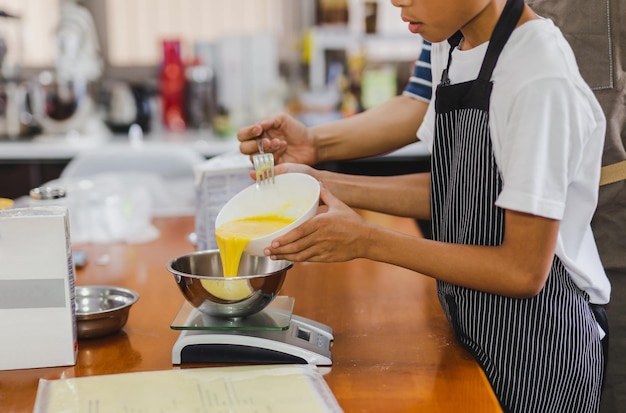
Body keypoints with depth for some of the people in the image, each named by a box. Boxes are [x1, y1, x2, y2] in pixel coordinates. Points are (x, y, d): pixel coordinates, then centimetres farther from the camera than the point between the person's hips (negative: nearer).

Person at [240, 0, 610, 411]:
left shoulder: (542, 81, -25)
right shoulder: (451, 49, -1)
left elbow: (523, 271, -23)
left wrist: (368, 241, -22)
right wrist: (321, 184, -2)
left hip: (537, 346, -7)